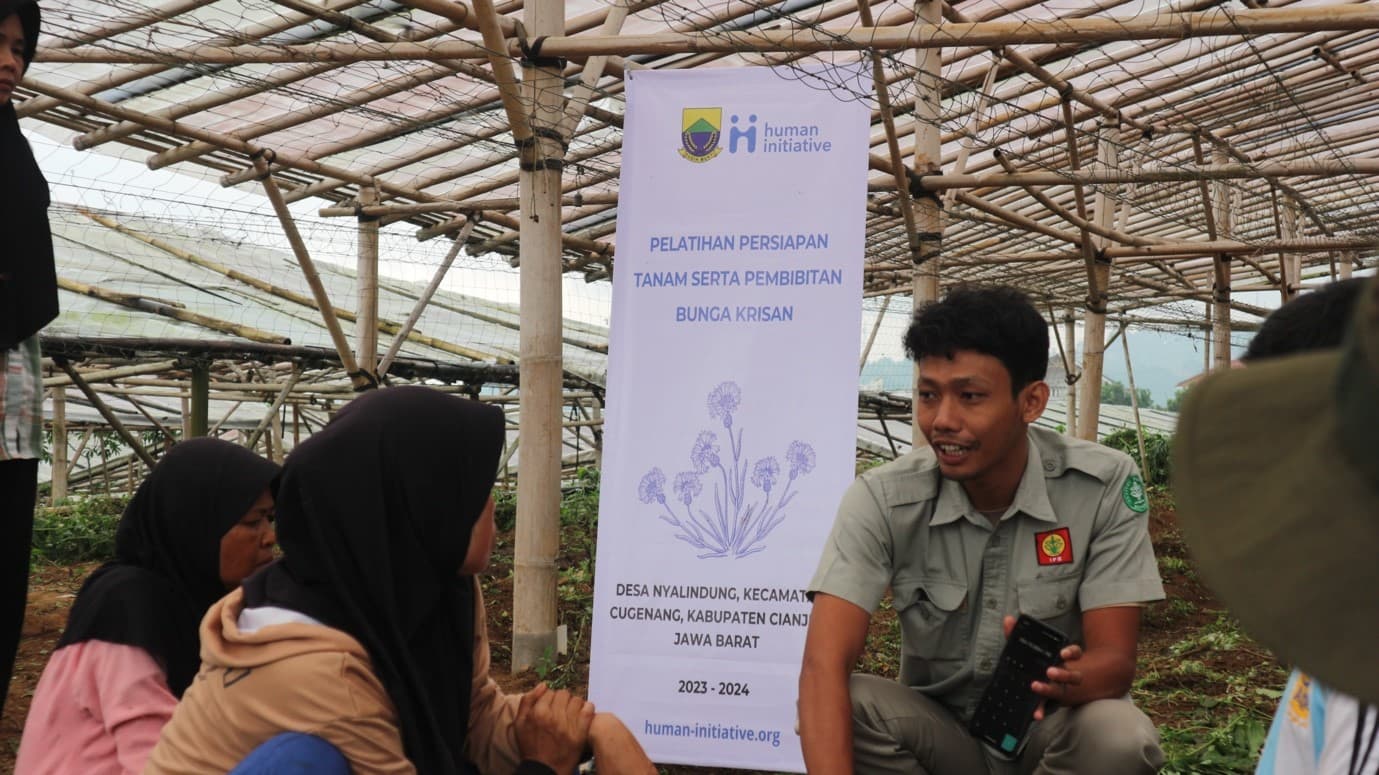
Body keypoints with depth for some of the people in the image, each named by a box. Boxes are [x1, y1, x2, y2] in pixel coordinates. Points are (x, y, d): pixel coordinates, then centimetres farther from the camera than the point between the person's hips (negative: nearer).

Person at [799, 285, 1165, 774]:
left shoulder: (1104, 487, -16)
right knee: (853, 707, -30)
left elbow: (1115, 661, -19)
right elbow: (824, 667, -27)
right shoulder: (882, 499, -16)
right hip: (938, 731, 0)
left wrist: (1062, 681, -44)